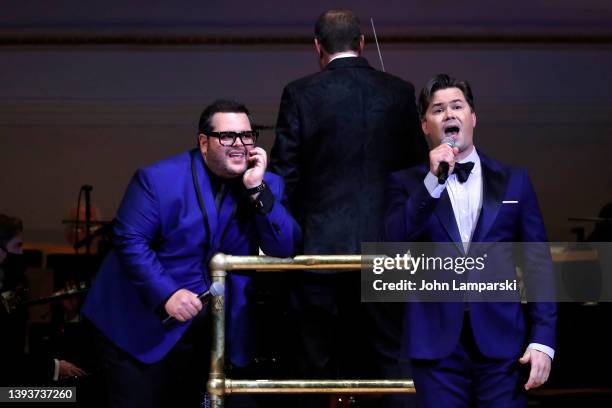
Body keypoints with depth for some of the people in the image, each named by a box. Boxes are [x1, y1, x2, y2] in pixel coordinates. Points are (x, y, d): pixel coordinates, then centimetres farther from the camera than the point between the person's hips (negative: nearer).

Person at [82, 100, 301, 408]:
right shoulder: (159, 178, -13)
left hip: (210, 331, 4)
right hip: (144, 324, -4)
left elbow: (284, 250, -11)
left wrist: (257, 190, -21)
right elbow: (129, 241, -16)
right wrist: (166, 293, -25)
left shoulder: (267, 185, -1)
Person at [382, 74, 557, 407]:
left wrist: (542, 339, -1)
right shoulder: (406, 183, 6)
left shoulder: (513, 181, 9)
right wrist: (433, 181, -14)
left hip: (502, 343, 1)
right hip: (437, 345, -1)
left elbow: (539, 264, 7)